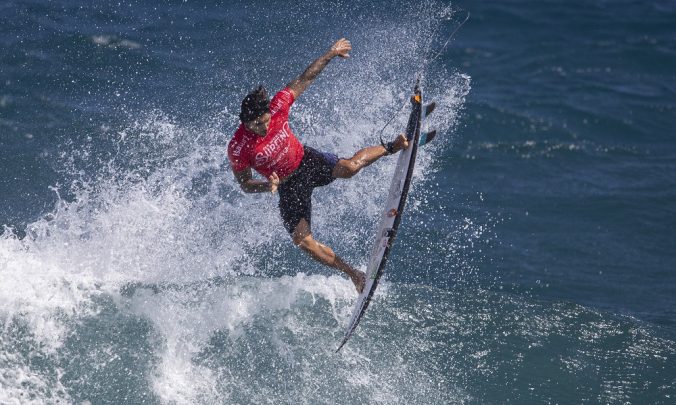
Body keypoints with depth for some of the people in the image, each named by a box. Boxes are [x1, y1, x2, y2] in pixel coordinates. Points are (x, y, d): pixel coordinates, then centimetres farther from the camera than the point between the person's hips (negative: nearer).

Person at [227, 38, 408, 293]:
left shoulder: (276, 107, -19)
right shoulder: (238, 149, -24)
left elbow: (303, 80, -5)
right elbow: (245, 185, -9)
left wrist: (330, 55, -2)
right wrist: (268, 186, -30)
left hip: (307, 160, 1)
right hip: (289, 186, -1)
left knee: (349, 168, -30)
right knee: (302, 241, -13)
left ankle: (391, 147, -2)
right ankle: (354, 274, 0)